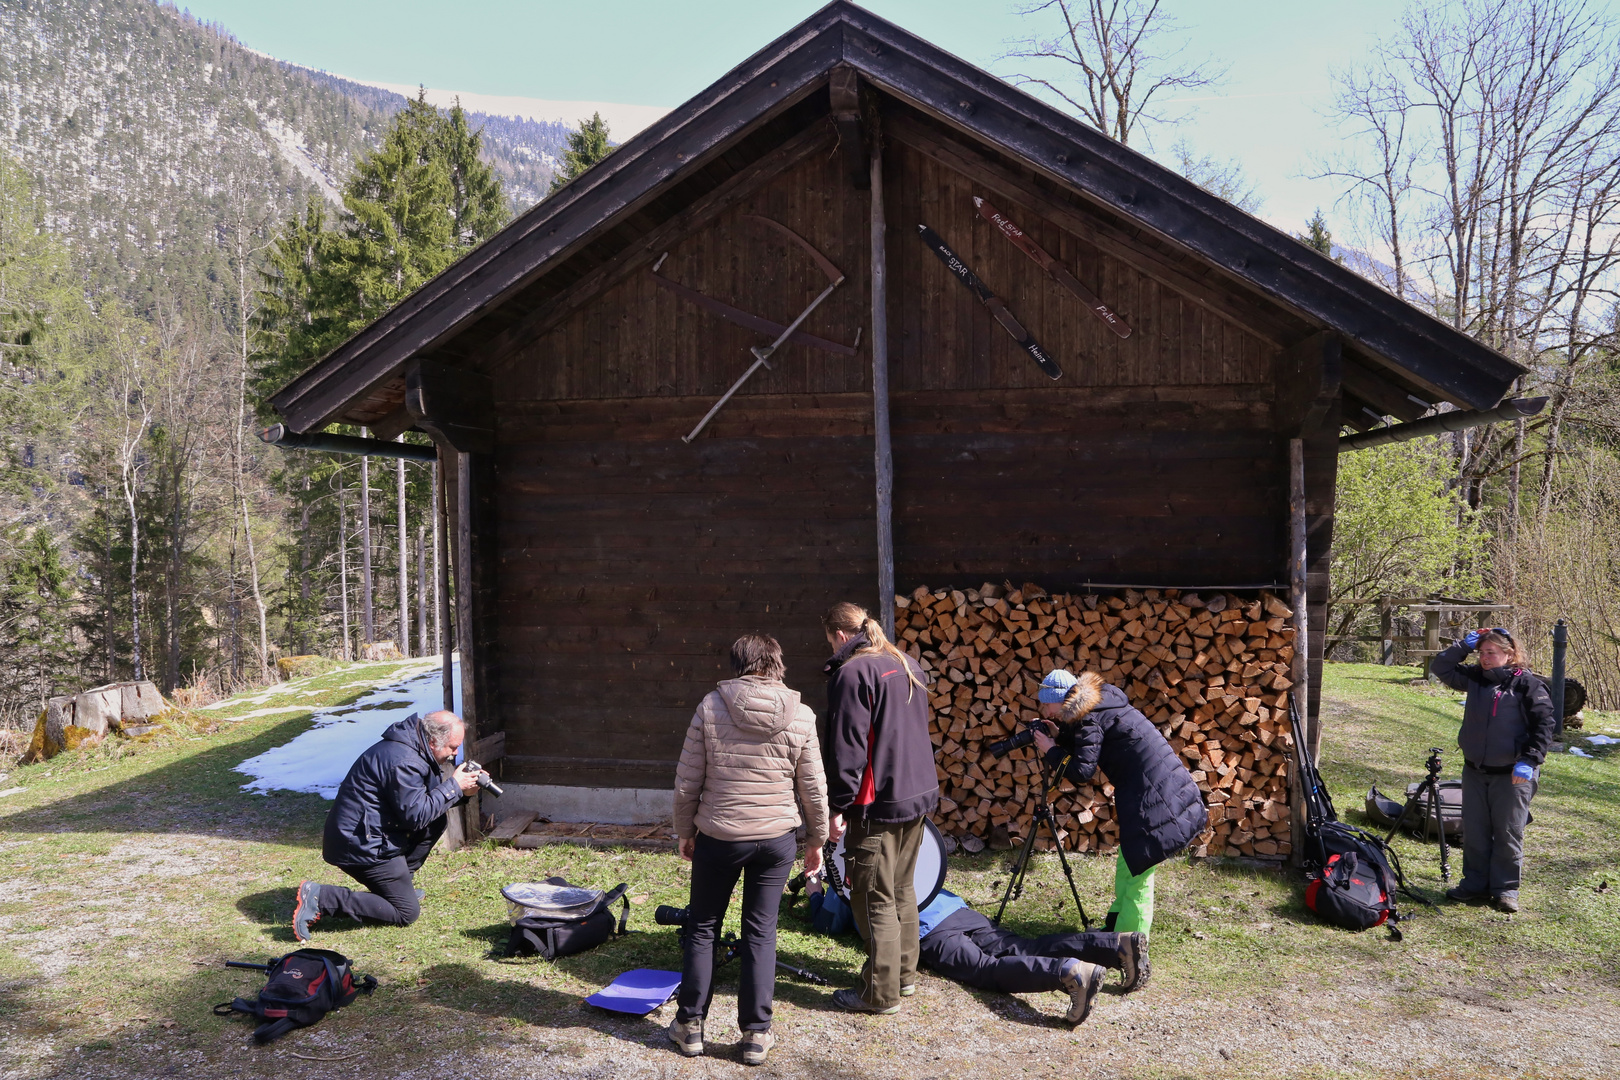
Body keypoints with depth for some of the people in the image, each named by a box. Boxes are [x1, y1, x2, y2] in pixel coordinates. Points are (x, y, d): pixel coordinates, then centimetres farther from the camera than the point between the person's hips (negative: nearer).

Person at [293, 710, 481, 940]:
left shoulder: (413, 748, 9)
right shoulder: (403, 761, -23)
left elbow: (425, 800, 16)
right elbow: (415, 815, -22)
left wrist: (461, 792, 0)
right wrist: (454, 786, -15)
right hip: (361, 844, -10)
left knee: (436, 822, 10)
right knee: (407, 913, -4)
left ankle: (400, 884, 14)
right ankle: (320, 898, -8)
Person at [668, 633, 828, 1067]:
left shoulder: (711, 706, -8)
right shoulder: (801, 715, -5)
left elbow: (687, 781, -4)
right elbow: (814, 789, 0)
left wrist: (685, 831, 10)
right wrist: (816, 840, 13)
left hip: (718, 837, -1)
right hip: (777, 839, 1)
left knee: (702, 928, 15)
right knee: (761, 933, 11)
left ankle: (690, 1025, 25)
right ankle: (756, 1034, 17)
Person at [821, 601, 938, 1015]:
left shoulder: (852, 672, -14)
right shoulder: (907, 665, 13)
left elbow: (847, 747, -17)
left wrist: (838, 806, -13)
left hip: (879, 802, -9)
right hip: (919, 793, 9)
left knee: (874, 899, 0)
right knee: (901, 889, 19)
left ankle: (881, 992, 6)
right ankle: (904, 974, 29)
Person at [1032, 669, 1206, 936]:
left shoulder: (1090, 719, -14)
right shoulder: (1101, 703, 14)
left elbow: (1083, 770, -22)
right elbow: (1090, 747, 22)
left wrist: (1051, 751, -9)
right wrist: (1059, 738, 11)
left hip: (1154, 798, -10)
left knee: (1136, 876, -5)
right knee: (1127, 867, 21)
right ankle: (1115, 929, 34)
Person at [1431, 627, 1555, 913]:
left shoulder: (1528, 684, -10)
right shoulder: (1475, 678, 5)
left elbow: (1545, 724, -11)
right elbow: (1441, 668, 10)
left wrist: (1529, 761, -19)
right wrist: (1464, 646, -1)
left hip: (1512, 775, -5)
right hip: (1475, 772, 5)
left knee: (1508, 833, 4)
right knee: (1474, 831, 10)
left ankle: (1506, 888, 15)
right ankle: (1475, 884, 21)